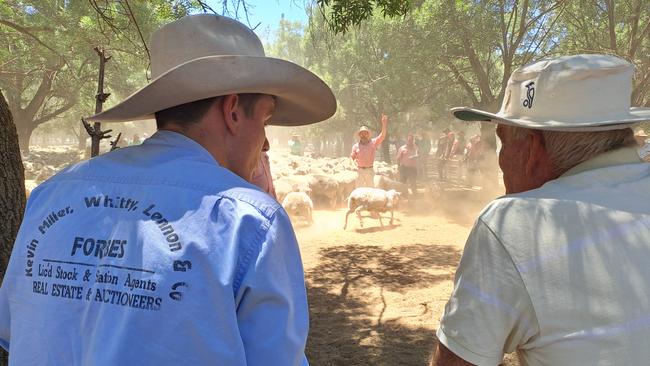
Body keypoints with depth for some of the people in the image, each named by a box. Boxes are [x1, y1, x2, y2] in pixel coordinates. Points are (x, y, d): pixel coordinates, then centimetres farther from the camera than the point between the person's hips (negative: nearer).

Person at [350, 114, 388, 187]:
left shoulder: (373, 143, 2)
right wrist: (353, 164, -14)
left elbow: (382, 136, -10)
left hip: (370, 170, 0)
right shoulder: (356, 146, 5)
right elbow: (351, 157, 7)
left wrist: (384, 124, -23)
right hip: (360, 170, 1)